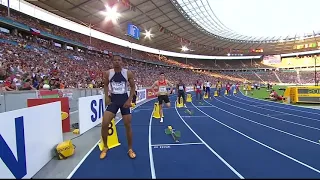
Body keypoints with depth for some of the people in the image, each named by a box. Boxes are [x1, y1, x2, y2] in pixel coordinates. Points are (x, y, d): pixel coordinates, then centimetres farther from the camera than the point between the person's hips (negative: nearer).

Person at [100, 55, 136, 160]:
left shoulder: (128, 73, -7)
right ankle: (105, 147, 17)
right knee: (104, 124, -8)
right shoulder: (108, 73, -3)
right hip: (113, 99, 1)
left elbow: (133, 87, 1)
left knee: (128, 125, 4)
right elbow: (106, 85, 12)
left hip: (124, 100, -1)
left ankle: (130, 149, 22)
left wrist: (130, 100, -9)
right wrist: (106, 97, -2)